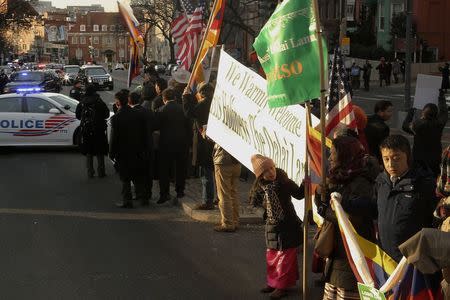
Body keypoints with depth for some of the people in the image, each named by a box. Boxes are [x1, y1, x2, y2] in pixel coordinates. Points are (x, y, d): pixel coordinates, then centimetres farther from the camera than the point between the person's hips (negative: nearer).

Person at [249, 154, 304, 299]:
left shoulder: (284, 182, -17)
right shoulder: (261, 186, -3)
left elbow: (299, 194, -8)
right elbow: (255, 203, 6)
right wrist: (257, 191, -11)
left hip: (287, 226, -6)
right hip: (272, 226, 6)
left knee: (285, 256, 5)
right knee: (271, 255, 18)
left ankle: (282, 286, 17)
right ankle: (273, 282, 35)